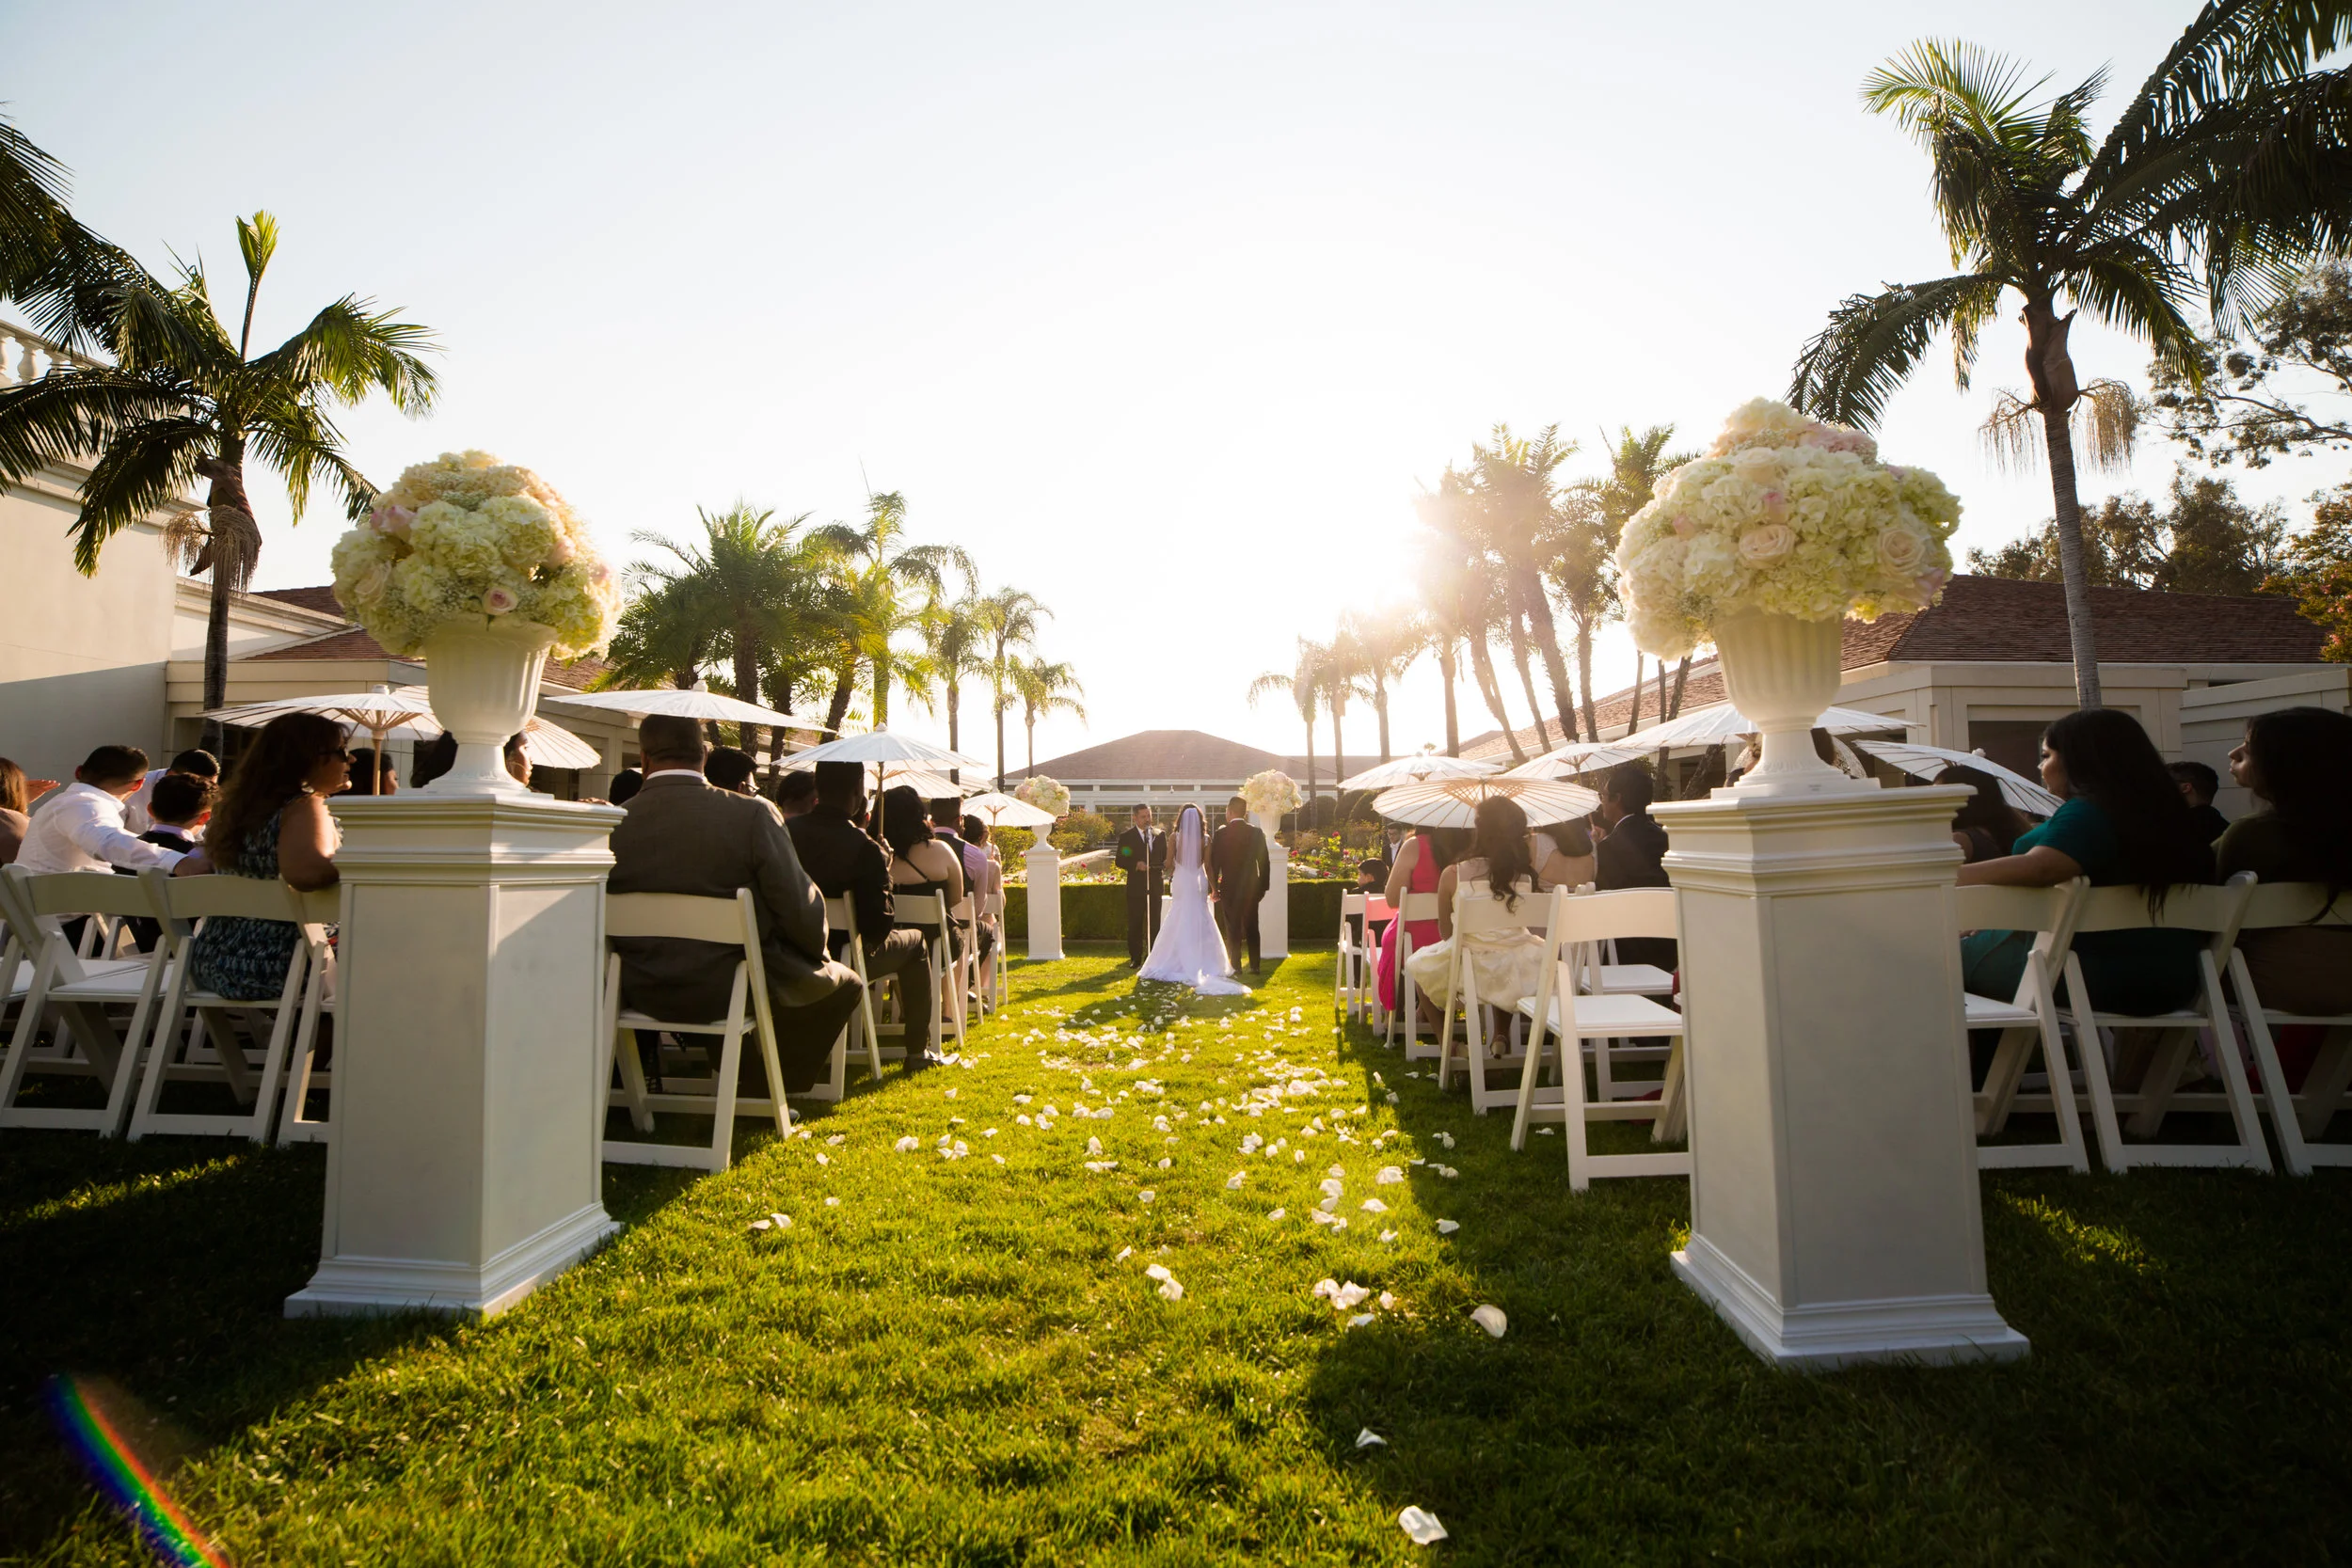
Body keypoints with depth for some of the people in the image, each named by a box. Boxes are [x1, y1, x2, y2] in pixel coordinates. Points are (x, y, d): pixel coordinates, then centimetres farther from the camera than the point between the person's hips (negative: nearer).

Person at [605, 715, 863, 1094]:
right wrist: (819, 955, 5)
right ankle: (763, 1087, 20)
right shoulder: (752, 815, -18)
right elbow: (800, 908, -16)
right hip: (730, 992, -4)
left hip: (641, 994, 5)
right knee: (845, 984, 18)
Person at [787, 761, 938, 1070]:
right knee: (915, 940, 21)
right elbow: (878, 926, -20)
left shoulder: (784, 830, -9)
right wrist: (883, 868, -6)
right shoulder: (866, 850, -23)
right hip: (840, 958, -5)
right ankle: (918, 1051, 23)